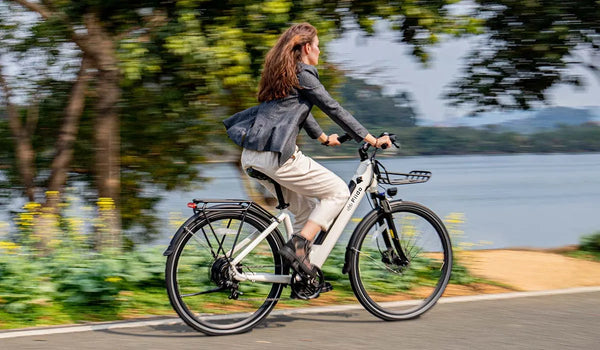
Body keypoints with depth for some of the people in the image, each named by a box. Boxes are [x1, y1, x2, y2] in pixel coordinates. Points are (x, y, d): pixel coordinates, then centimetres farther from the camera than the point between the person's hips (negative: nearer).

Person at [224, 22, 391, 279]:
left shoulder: (281, 72, 23)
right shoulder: (303, 73, -4)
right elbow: (333, 108, -4)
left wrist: (323, 137, 49)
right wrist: (372, 140, 1)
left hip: (252, 156, 9)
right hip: (276, 155, -9)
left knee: (306, 209, 19)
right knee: (338, 192, 3)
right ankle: (297, 245, -8)